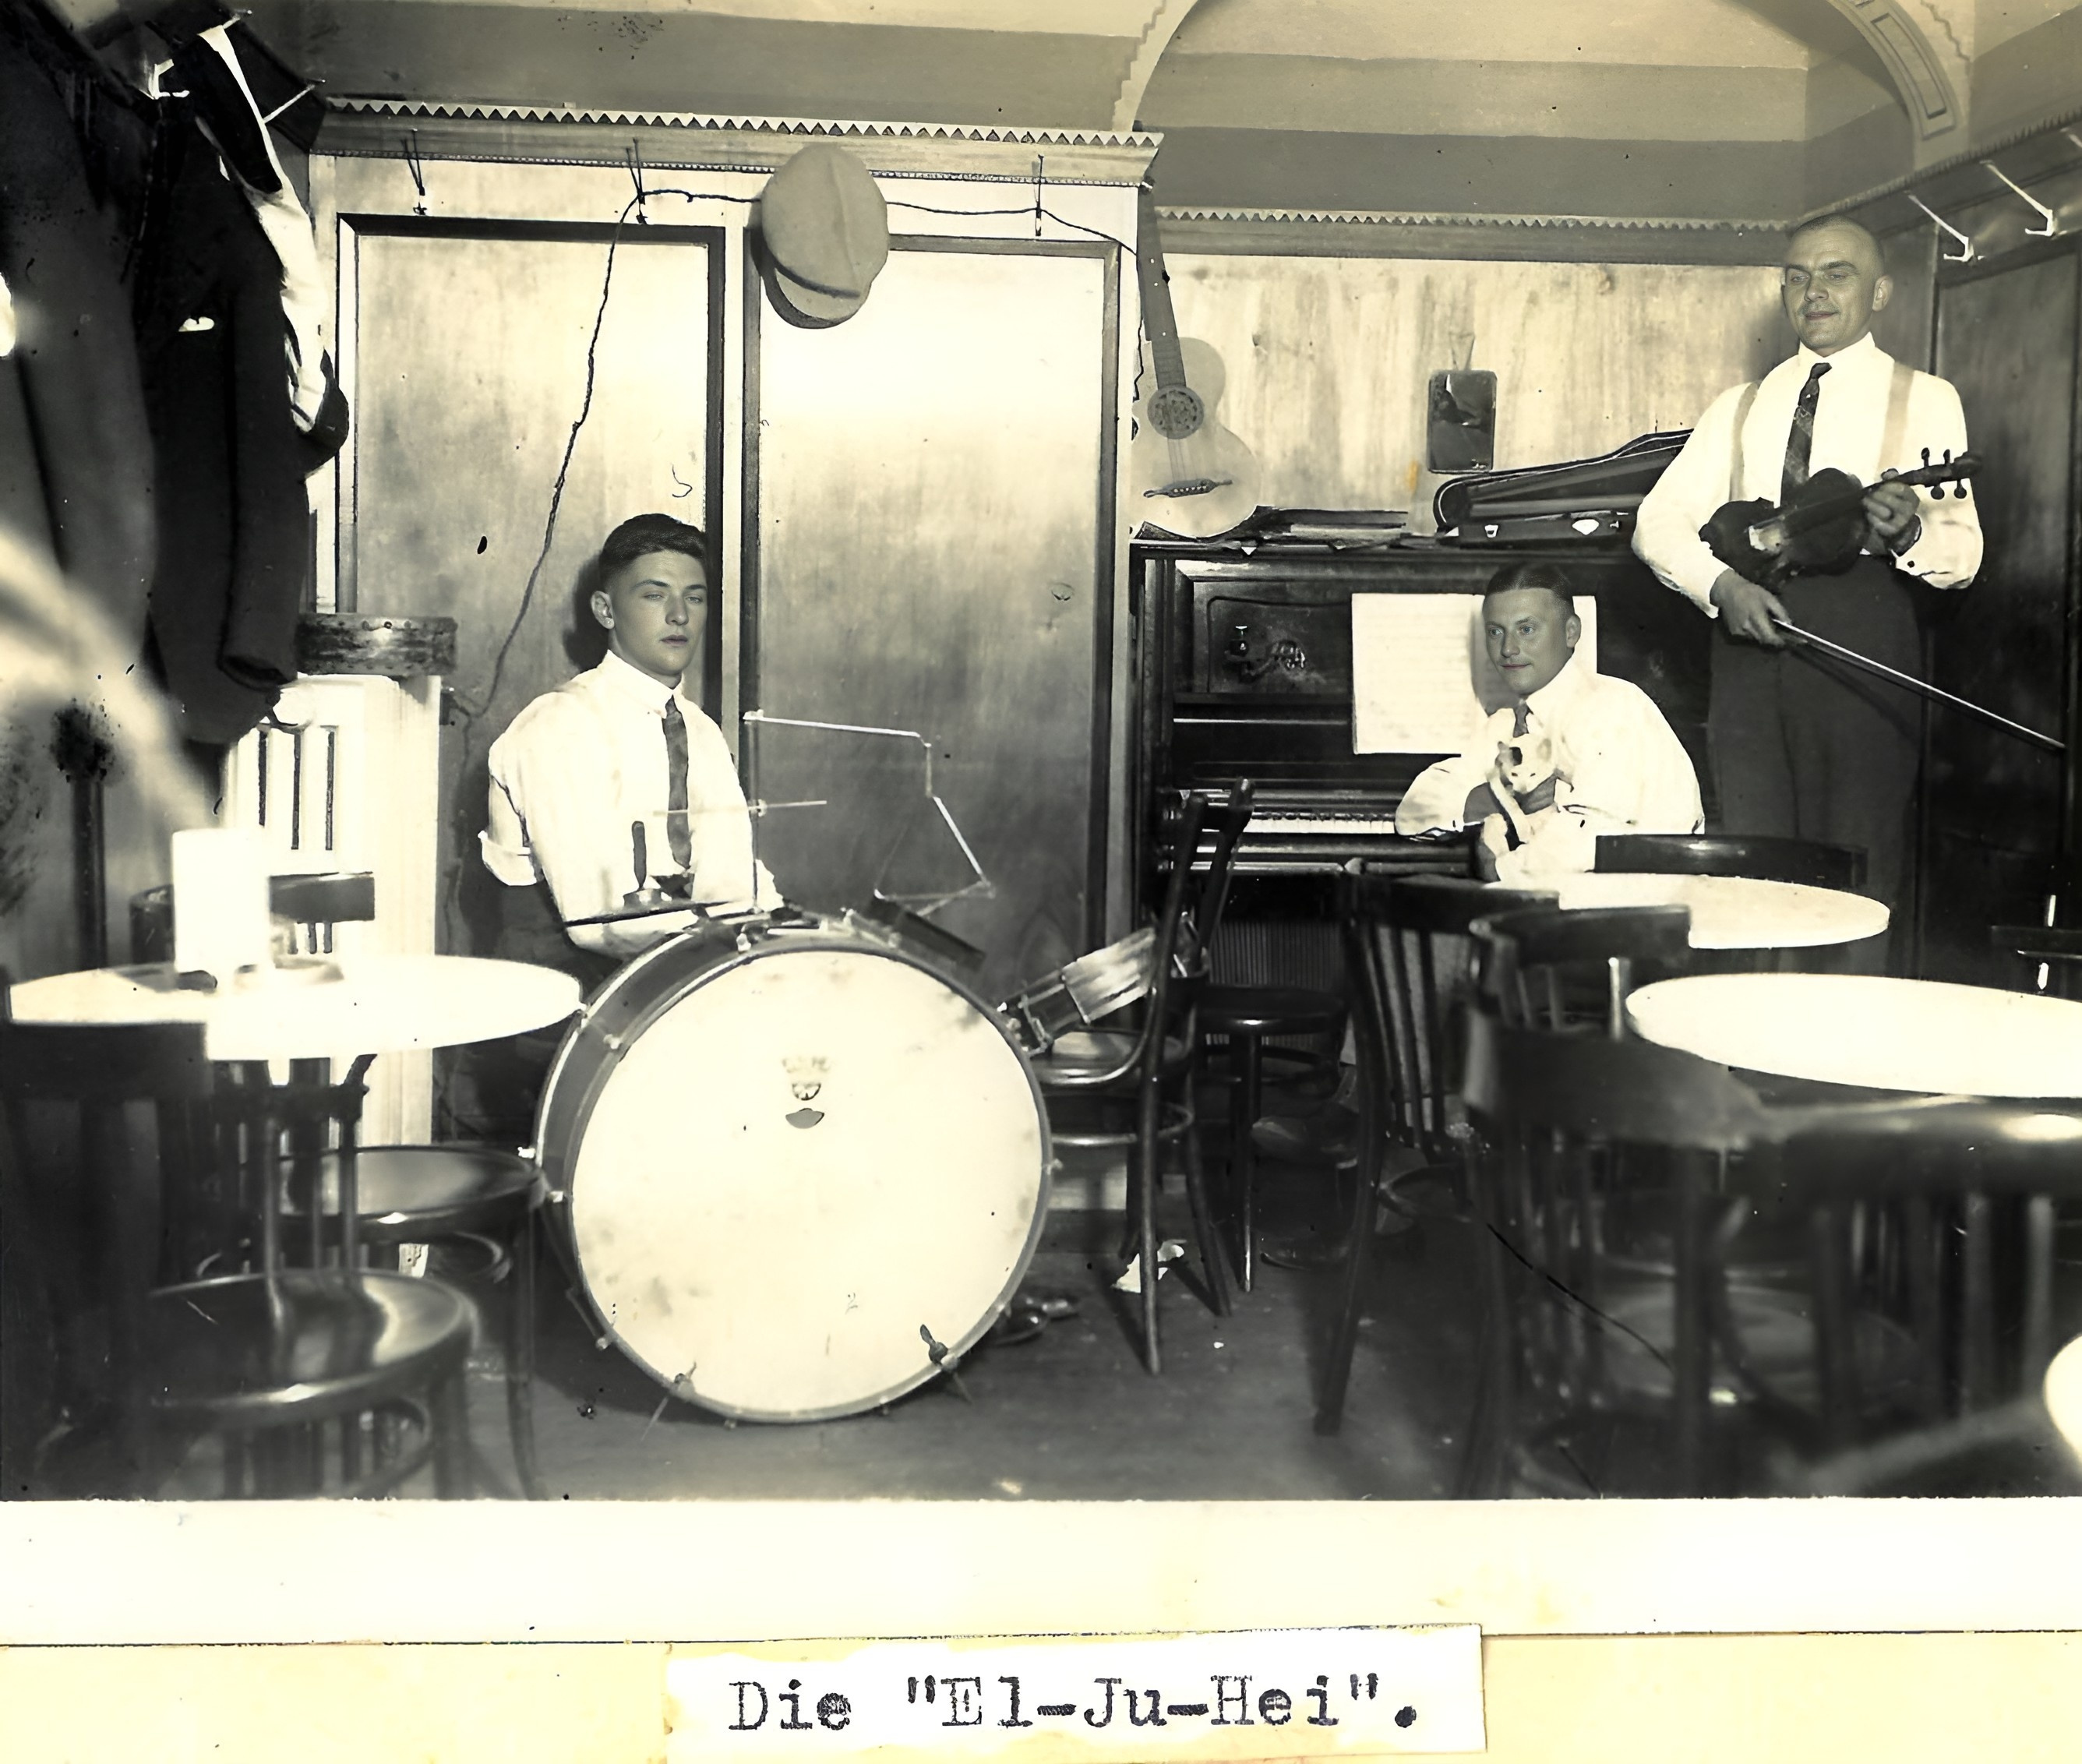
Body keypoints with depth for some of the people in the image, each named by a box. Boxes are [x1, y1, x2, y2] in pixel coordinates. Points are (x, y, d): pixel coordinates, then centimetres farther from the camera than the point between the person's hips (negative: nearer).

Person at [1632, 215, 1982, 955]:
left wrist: (1909, 534, -21)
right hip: (1749, 626, 3)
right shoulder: (1740, 407, 21)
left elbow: (1963, 552, 2)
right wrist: (1720, 582, -9)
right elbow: (1658, 520, 10)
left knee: (1856, 872, -4)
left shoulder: (1924, 399, 11)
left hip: (1863, 639, -3)